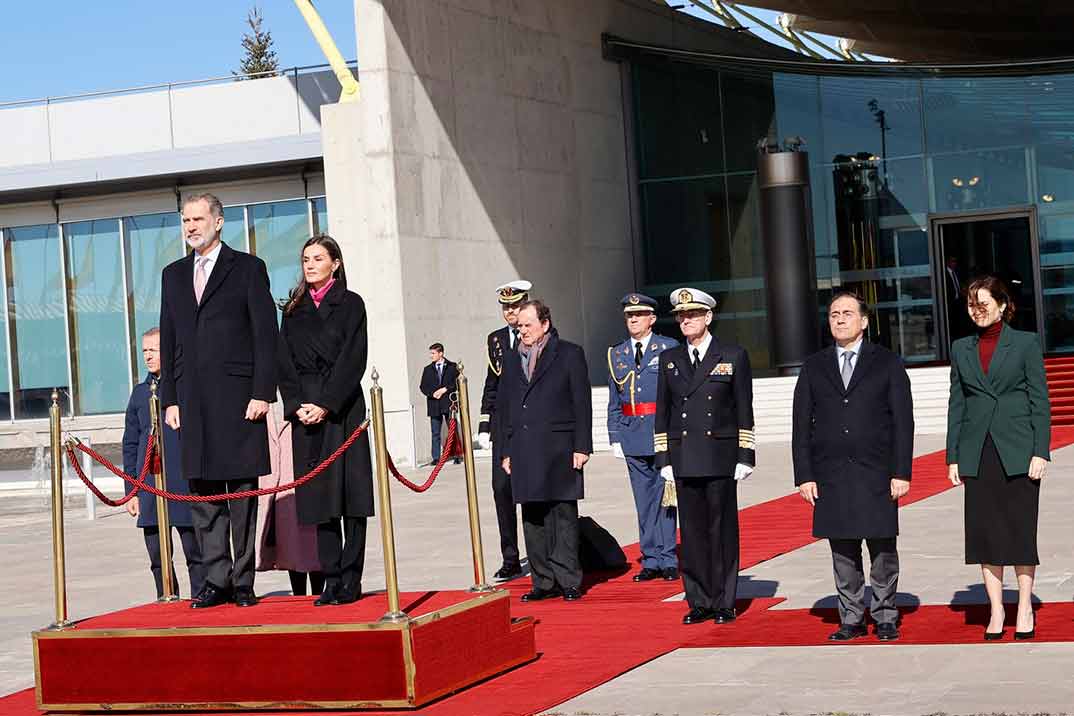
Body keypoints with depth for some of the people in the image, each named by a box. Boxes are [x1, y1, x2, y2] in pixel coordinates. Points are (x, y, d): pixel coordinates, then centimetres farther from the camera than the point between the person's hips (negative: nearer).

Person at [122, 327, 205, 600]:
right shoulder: (140, 393, 12)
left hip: (186, 485, -4)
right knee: (158, 556, 8)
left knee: (195, 552, 2)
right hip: (150, 489, 4)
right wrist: (131, 490, 11)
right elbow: (130, 445, 15)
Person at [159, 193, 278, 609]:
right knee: (202, 491, 4)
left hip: (237, 397, -4)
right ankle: (216, 579, 9)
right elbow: (168, 341, 16)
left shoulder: (248, 268, 3)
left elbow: (265, 335, -2)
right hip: (192, 400, 5)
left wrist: (262, 393, -10)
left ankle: (243, 582, 4)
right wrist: (170, 399, 8)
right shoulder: (173, 275, 17)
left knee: (242, 492, -1)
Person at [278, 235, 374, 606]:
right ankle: (331, 580, 6)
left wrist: (326, 405, -13)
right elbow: (285, 362, 9)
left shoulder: (350, 304, 2)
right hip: (305, 412, 4)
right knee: (318, 496, 2)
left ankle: (351, 581, -3)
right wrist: (297, 405, -6)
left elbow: (353, 358, -6)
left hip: (342, 408, -4)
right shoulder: (293, 310, 14)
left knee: (350, 491, -5)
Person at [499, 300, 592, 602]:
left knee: (564, 516, -1)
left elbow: (582, 403, -2)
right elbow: (504, 408, 17)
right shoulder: (512, 361, 16)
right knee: (533, 519, 5)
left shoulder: (569, 354, 2)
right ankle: (544, 582, 10)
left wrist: (582, 447, -8)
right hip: (524, 451, 4)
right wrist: (507, 451, 11)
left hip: (559, 449, -4)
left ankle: (568, 581, 4)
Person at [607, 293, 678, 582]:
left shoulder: (669, 348, 0)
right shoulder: (617, 354, 12)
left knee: (664, 498, -2)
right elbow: (614, 402, 14)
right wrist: (615, 437, 8)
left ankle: (668, 560, 4)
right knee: (644, 500, 7)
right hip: (632, 436, 4)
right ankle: (651, 561, 13)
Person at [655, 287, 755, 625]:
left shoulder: (734, 356, 3)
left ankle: (725, 603, 8)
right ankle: (699, 602, 11)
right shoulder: (669, 359, 11)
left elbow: (744, 411, 2)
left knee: (723, 530, 1)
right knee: (692, 532, 4)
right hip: (684, 459, 3)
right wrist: (664, 459, 6)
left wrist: (745, 457, -4)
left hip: (721, 457, -3)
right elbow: (662, 413, 12)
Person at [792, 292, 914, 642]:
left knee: (883, 550, 1)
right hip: (831, 475, 2)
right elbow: (802, 425, 8)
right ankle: (851, 619, 13)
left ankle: (885, 618, 11)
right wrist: (804, 476, 0)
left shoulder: (887, 363, 5)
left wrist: (901, 472, -6)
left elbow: (903, 421, 1)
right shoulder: (814, 366, 10)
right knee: (843, 552, 5)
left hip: (876, 473, -2)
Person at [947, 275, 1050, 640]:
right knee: (984, 531, 3)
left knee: (1020, 529, 1)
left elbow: (1040, 400, -2)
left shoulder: (1025, 343, 0)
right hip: (978, 452, 3)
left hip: (1018, 450, -3)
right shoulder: (962, 349, 10)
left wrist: (1040, 451, -9)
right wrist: (953, 456, 5)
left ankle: (1025, 609, 12)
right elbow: (956, 404, 11)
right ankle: (996, 612, 10)